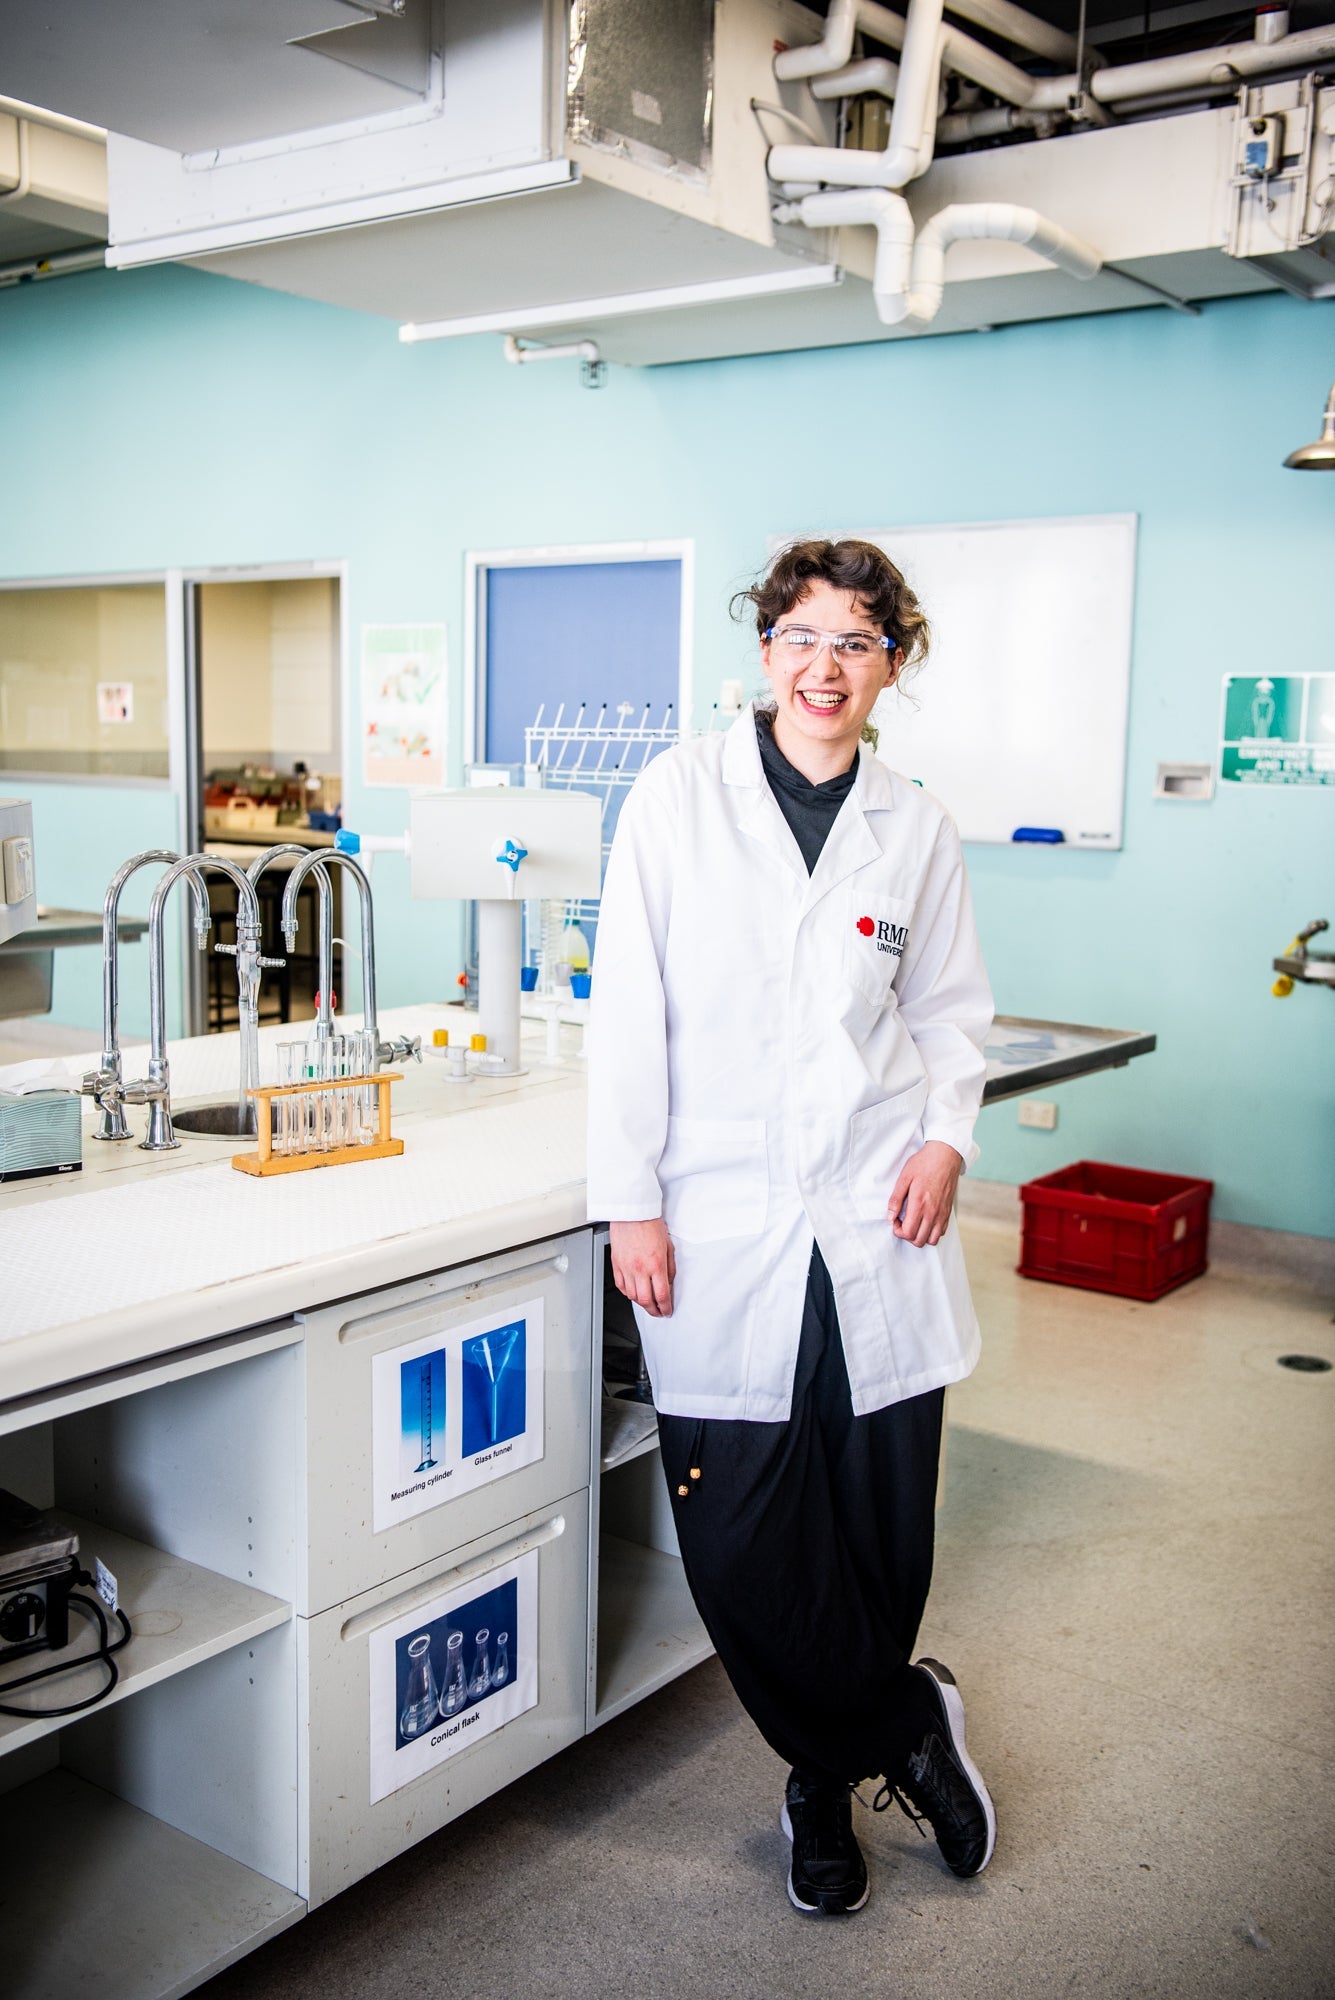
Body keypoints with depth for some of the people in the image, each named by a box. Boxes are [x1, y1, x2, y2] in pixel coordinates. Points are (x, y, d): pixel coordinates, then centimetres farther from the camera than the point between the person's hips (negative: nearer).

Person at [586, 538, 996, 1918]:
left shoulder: (916, 830, 7)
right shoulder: (679, 797, 0)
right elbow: (628, 1012, -1)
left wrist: (946, 1135, -1)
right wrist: (630, 1201, -5)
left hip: (879, 1230, 2)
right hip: (721, 1233, -2)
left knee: (881, 1534, 9)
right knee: (741, 1549, 0)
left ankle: (825, 1778, 35)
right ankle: (903, 1725, 27)